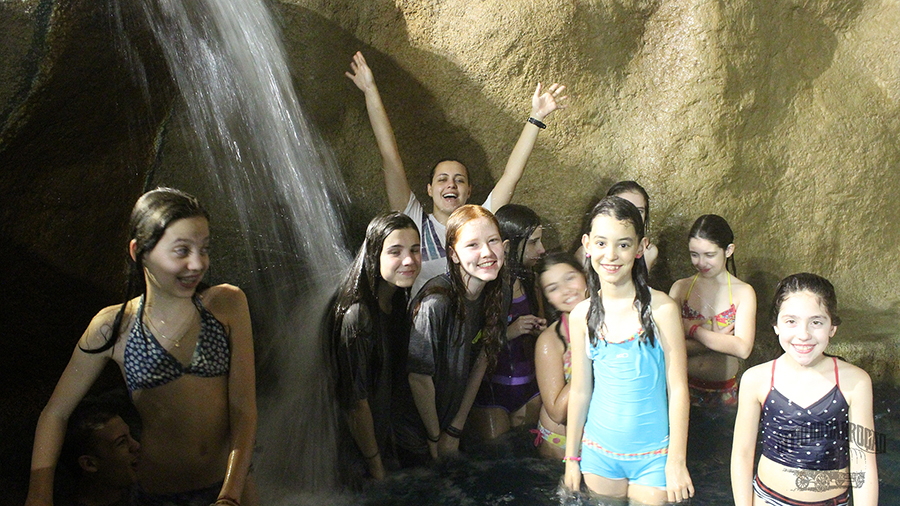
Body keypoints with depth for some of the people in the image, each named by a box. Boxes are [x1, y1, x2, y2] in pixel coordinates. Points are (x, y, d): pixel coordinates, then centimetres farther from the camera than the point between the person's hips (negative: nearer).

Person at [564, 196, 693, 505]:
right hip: (599, 453, 3)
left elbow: (678, 389, -8)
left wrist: (676, 461, -8)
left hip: (653, 456, -2)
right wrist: (571, 458, 9)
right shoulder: (581, 316, -3)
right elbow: (580, 391, 4)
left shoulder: (661, 309, -12)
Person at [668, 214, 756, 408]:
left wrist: (691, 329, -13)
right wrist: (719, 341, -18)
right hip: (684, 388, 1)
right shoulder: (681, 288, -1)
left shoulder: (743, 292, -5)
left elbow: (742, 348, -18)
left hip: (722, 393, 0)